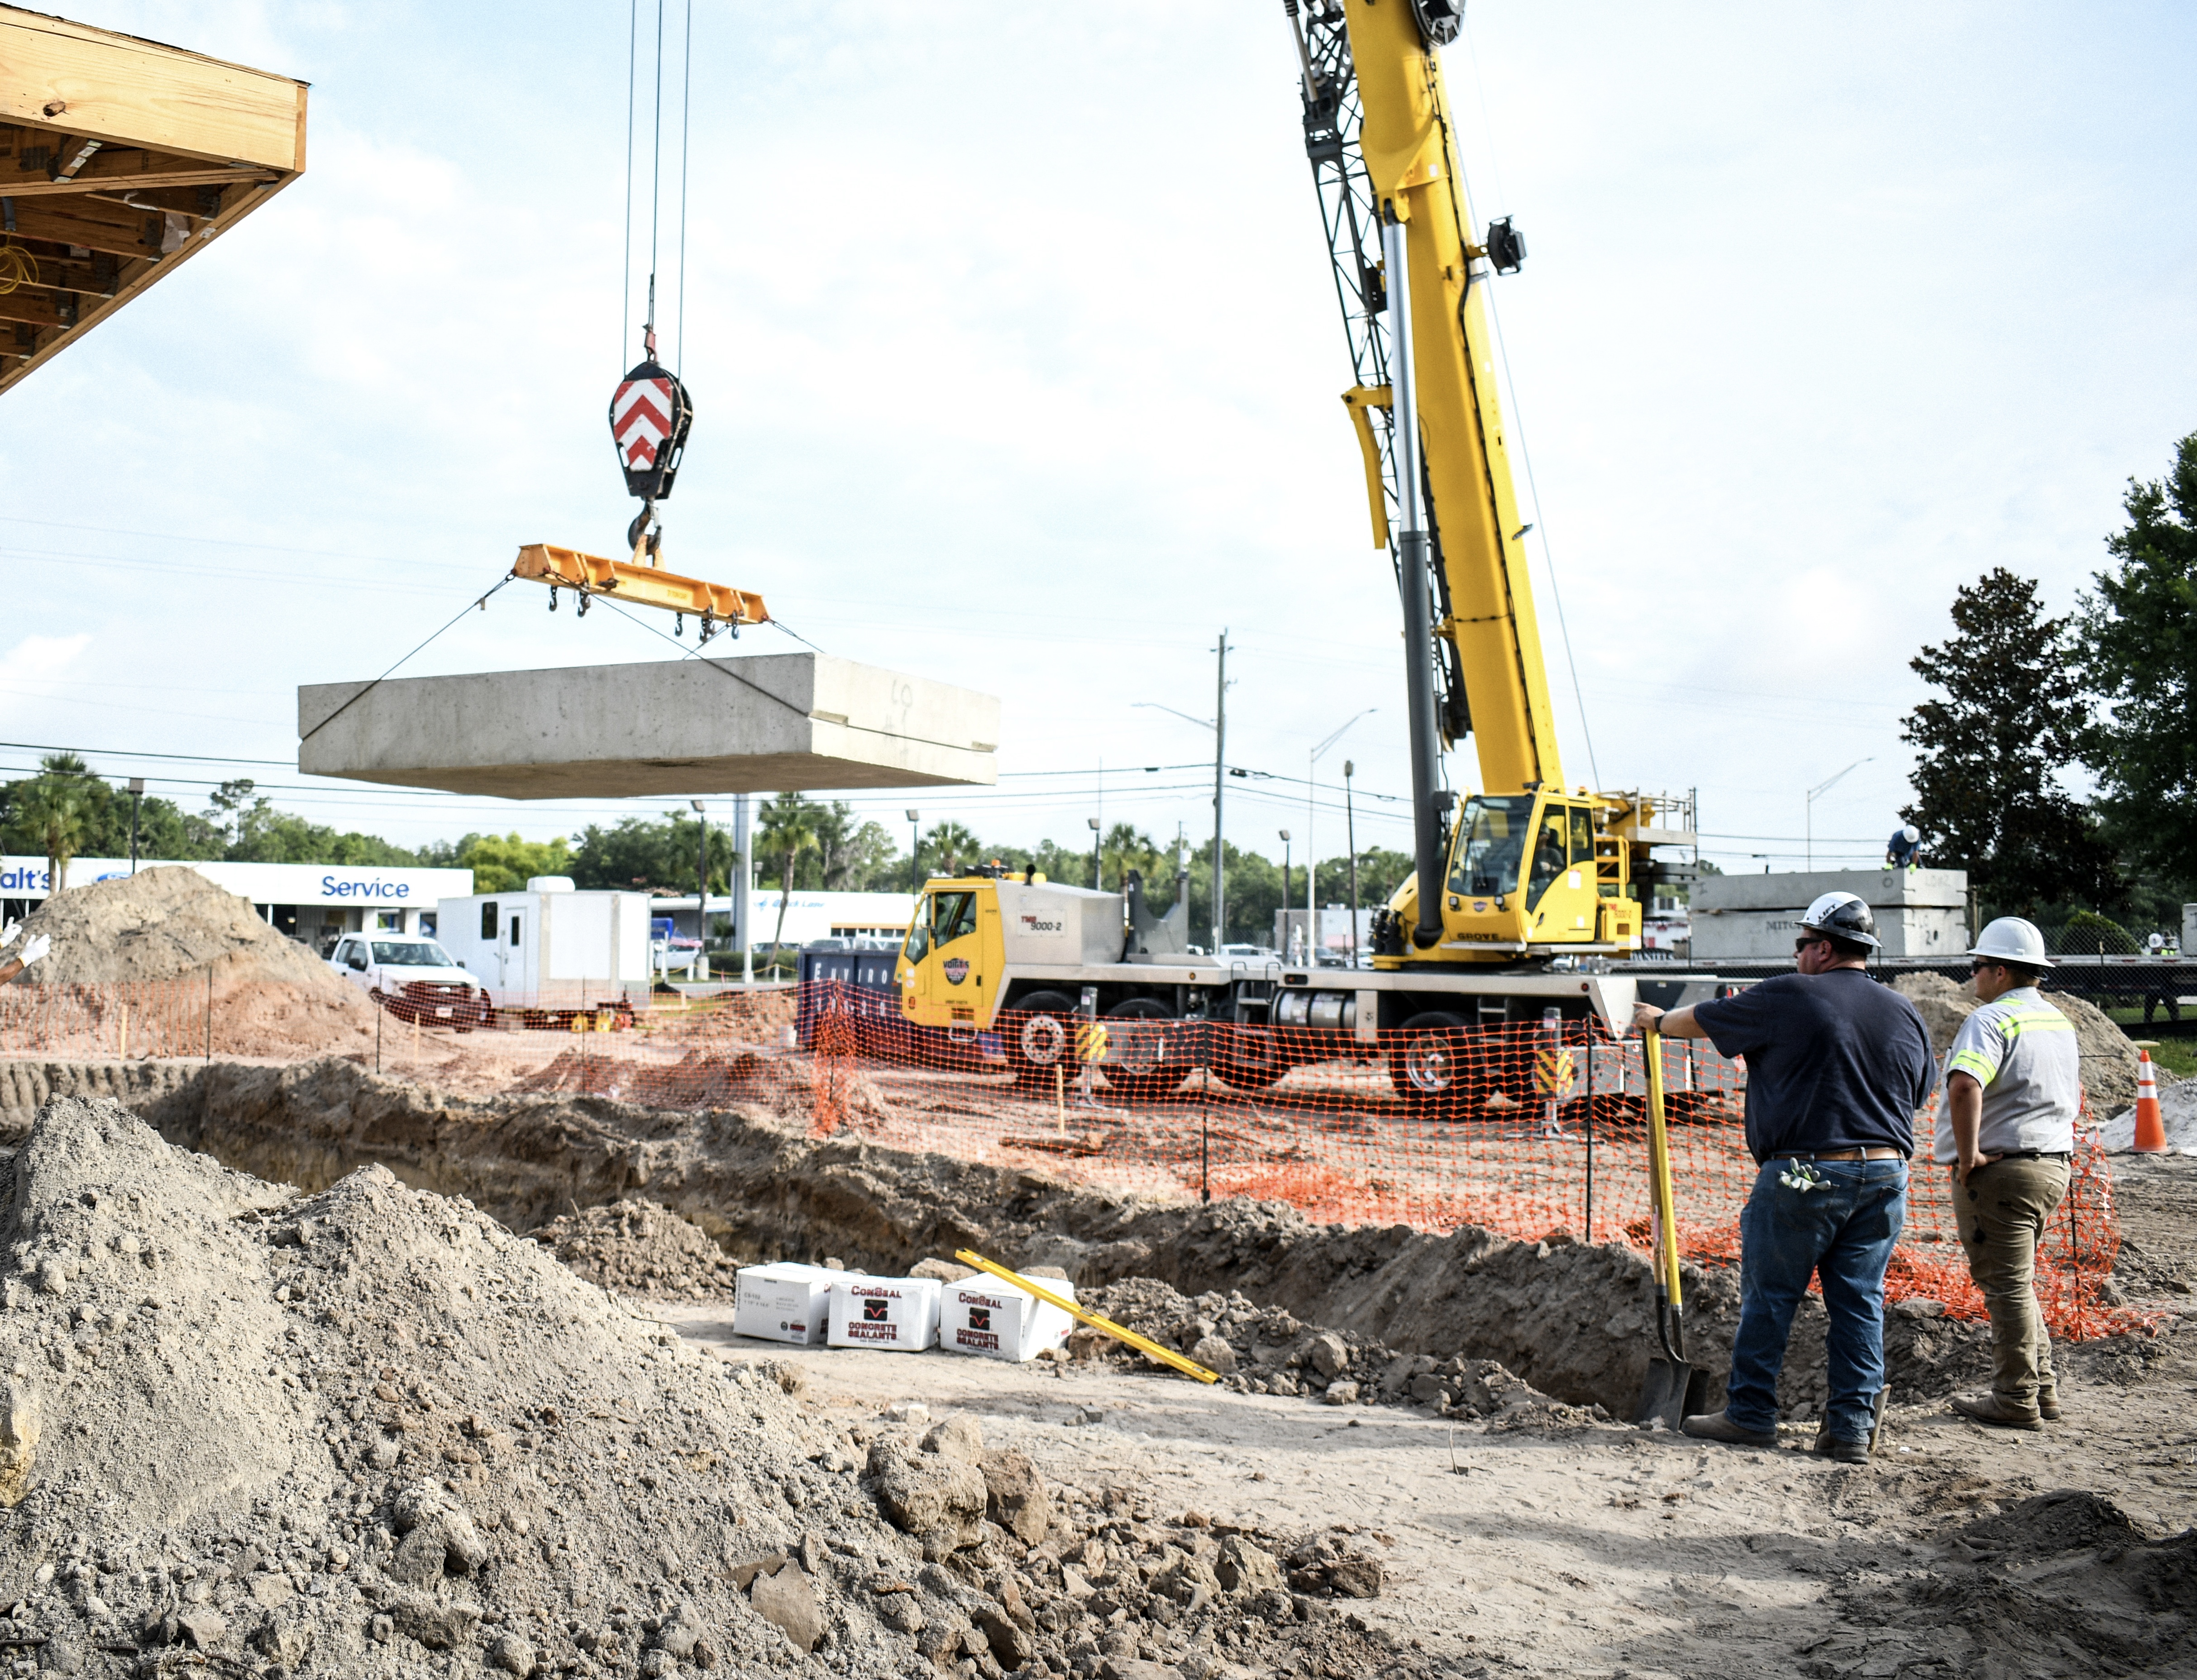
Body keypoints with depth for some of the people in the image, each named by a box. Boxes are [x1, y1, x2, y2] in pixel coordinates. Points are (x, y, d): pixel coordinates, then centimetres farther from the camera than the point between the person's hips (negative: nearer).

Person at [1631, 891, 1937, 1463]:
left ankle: (1750, 1414, 12)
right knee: (1860, 1303, 8)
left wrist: (1657, 1021, 27)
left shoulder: (1787, 998, -6)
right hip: (1884, 1178, 5)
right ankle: (1852, 1426, 9)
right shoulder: (1906, 1014, 9)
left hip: (1804, 1174, -5)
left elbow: (1704, 1019, 7)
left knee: (1769, 1296, 5)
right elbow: (1921, 1092, 19)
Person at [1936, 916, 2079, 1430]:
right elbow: (2075, 1094, 29)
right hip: (2052, 1166, 9)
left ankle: (2017, 1401, 3)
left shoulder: (1992, 1019, -16)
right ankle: (2042, 1388, 24)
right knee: (2017, 1281, 20)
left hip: (2000, 1171, -9)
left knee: (2006, 1284, -2)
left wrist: (1968, 1153, -24)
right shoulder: (2059, 1021, 15)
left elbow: (1965, 1086, -33)